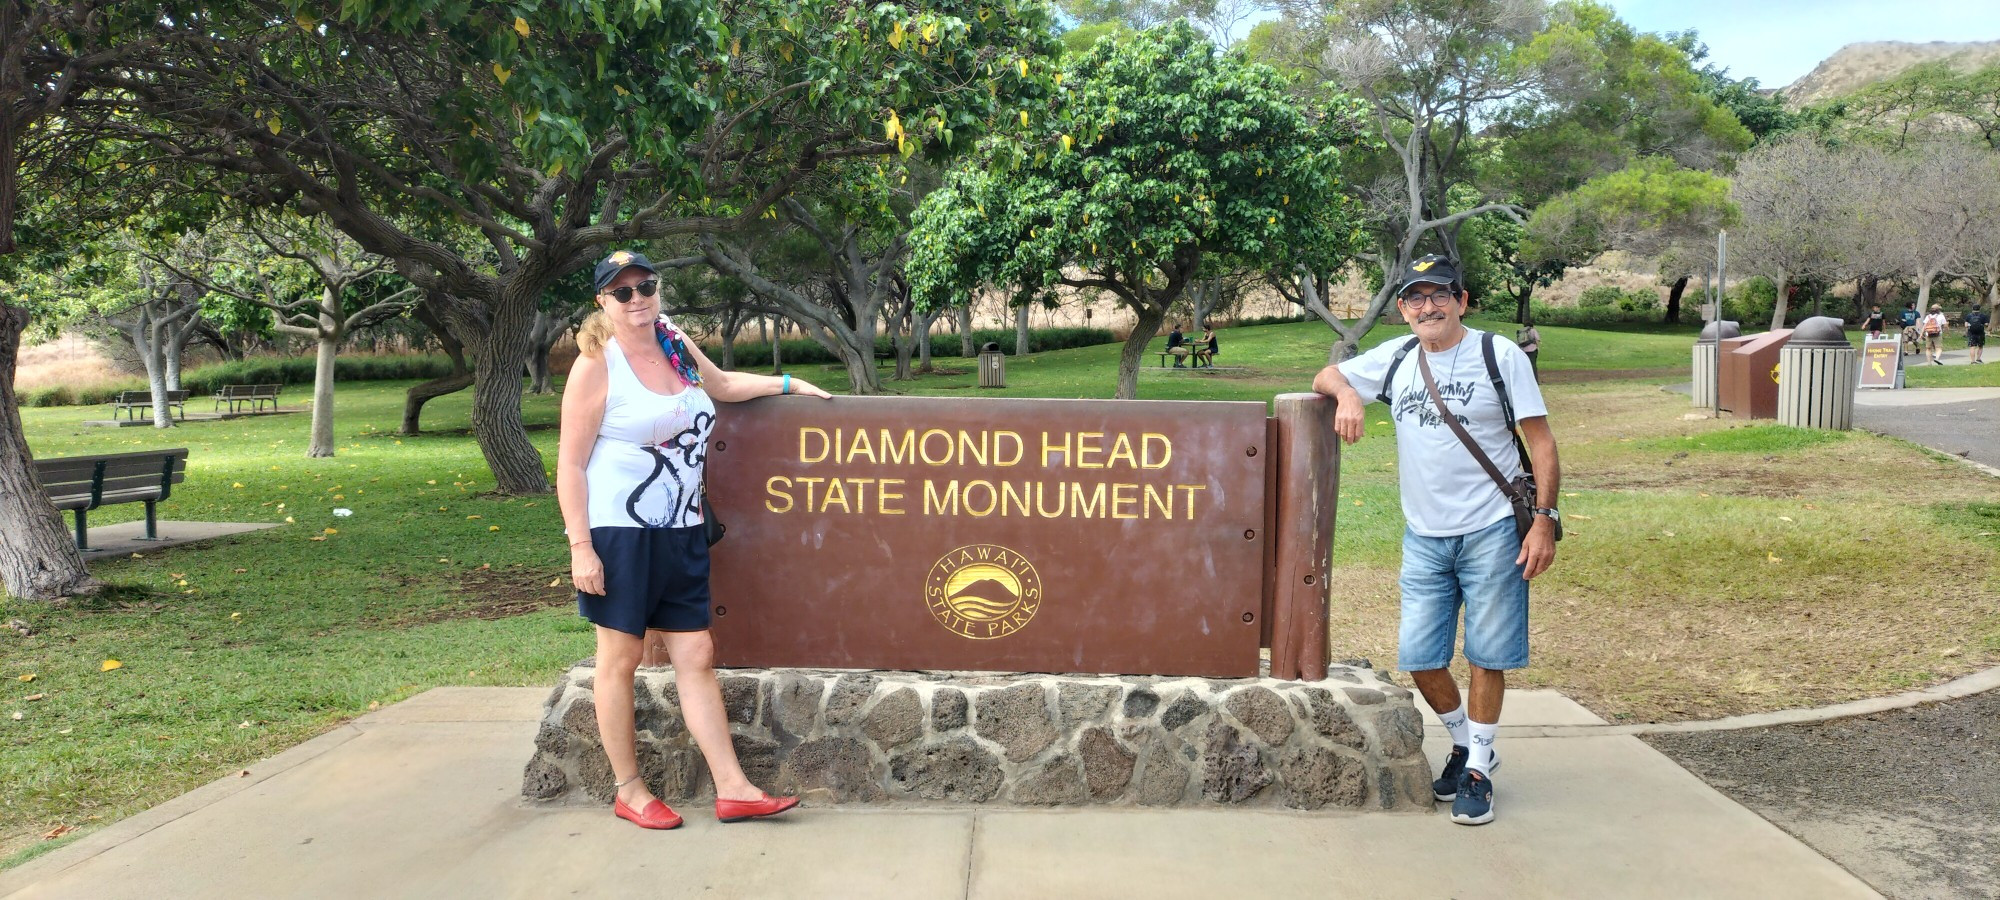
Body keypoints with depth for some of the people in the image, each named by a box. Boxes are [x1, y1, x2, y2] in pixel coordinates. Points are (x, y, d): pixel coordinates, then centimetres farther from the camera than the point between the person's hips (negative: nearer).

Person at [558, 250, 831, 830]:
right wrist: (580, 546, -16)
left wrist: (790, 384, 30)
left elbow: (720, 384, 32)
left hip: (681, 532, 6)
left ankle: (732, 789, 8)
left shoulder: (676, 346, 10)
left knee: (697, 656, 5)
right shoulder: (597, 366, -8)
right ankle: (629, 791, 17)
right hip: (618, 531, -6)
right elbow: (570, 463, -10)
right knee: (621, 657, 4)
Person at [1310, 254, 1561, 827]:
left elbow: (1542, 441, -5)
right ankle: (1465, 743, 28)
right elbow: (1326, 377, 16)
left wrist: (1545, 520, -13)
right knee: (1418, 657, 4)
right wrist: (1347, 394, -9)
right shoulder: (1395, 360, 7)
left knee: (1487, 655, 1)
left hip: (1491, 533, -4)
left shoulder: (1499, 356, -4)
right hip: (1424, 537, 4)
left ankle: (1478, 769, 16)